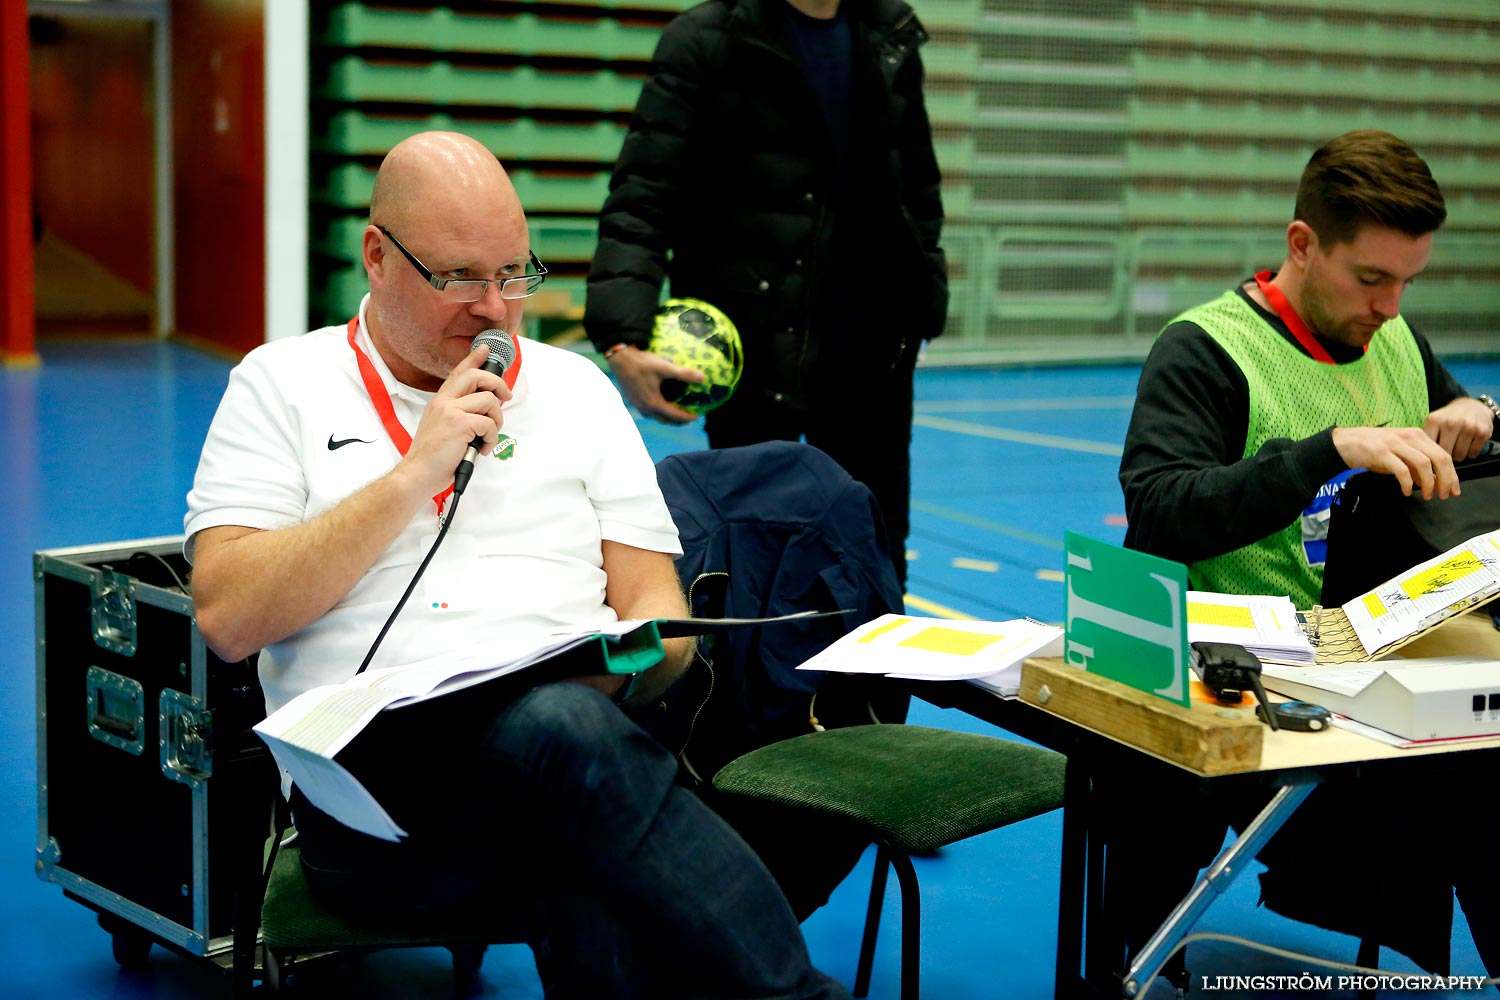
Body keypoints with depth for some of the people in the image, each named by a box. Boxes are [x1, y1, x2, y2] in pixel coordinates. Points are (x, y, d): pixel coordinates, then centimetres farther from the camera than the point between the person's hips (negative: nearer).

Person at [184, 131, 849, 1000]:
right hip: (375, 767, -2)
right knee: (562, 728, -37)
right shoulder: (284, 384, 12)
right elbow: (228, 618, -2)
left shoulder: (577, 389, 20)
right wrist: (414, 475, -6)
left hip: (583, 722, 3)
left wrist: (621, 667, -9)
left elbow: (658, 613, 16)